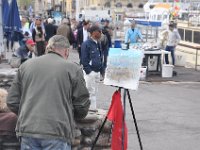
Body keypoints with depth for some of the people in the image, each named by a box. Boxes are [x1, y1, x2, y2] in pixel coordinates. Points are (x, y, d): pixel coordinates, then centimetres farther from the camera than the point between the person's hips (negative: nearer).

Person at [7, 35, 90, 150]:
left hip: (27, 131, 4)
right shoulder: (73, 68, 0)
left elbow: (12, 102, 10)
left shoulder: (25, 66, 10)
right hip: (58, 132, -3)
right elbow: (82, 106, 2)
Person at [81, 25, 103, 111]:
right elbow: (84, 59, -14)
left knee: (93, 90, 13)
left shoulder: (98, 44, 11)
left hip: (97, 71, 8)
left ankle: (92, 108, 21)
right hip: (90, 71, -8)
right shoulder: (86, 44, -13)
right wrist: (88, 71, -16)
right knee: (90, 90, -3)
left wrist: (101, 68, 12)